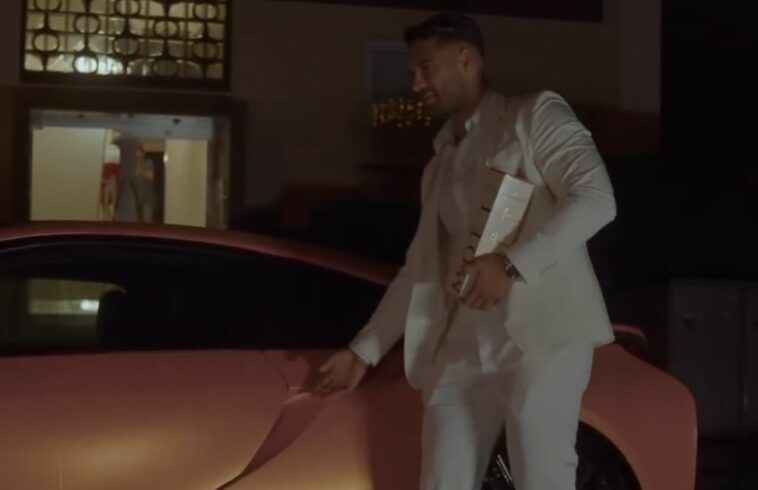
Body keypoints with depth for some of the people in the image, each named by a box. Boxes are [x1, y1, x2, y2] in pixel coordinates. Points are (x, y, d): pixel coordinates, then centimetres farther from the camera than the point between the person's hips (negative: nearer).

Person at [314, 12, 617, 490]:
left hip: (545, 330, -6)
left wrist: (513, 265, -20)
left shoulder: (536, 114, 4)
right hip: (465, 346, 6)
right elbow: (420, 269, 25)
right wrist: (364, 350, 21)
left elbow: (596, 198, -10)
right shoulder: (440, 165, 24)